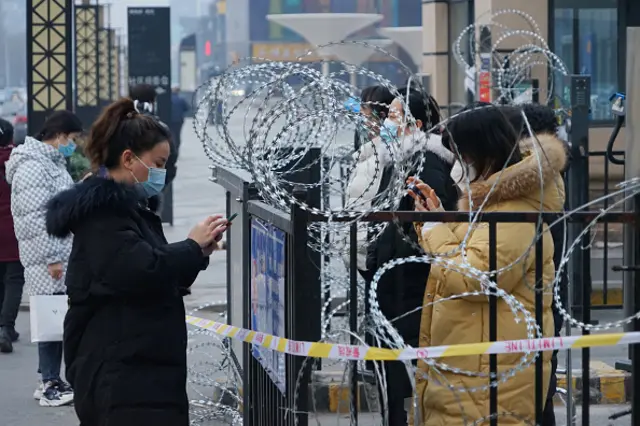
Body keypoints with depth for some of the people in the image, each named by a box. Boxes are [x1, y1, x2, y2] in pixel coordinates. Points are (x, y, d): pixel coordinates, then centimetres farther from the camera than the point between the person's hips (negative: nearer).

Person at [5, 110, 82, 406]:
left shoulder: (54, 164, 19)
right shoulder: (33, 167, -14)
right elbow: (35, 218, -19)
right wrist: (52, 258, -20)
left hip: (62, 258, 10)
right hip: (47, 263, -10)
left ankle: (52, 381, 16)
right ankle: (50, 386, -4)